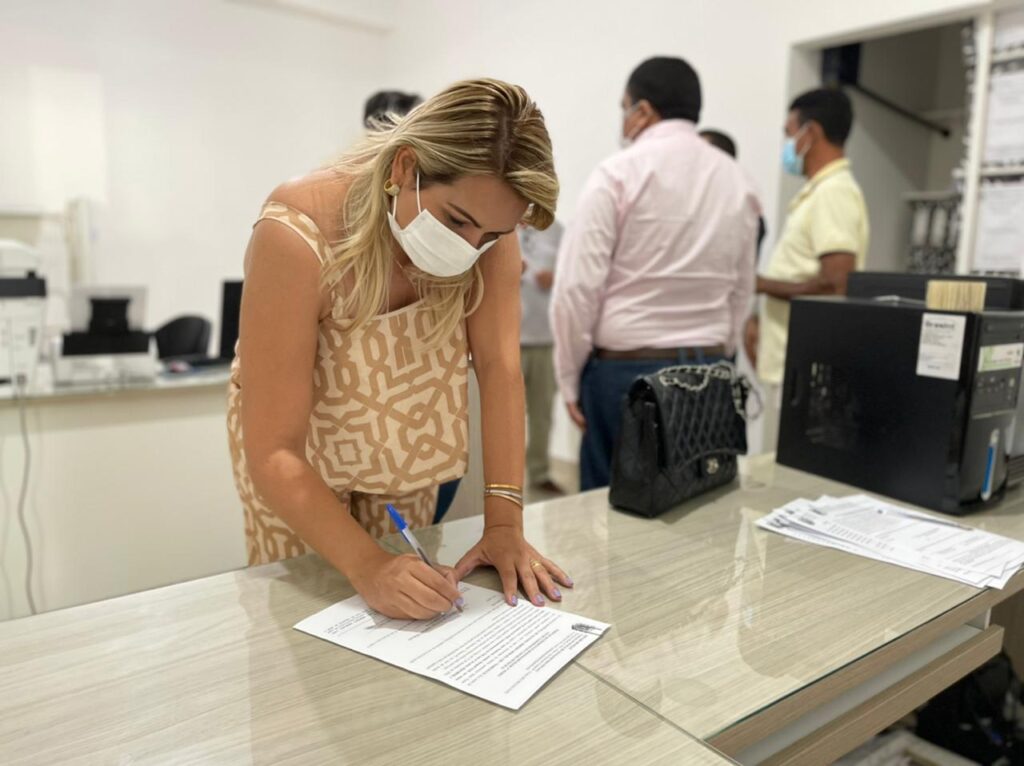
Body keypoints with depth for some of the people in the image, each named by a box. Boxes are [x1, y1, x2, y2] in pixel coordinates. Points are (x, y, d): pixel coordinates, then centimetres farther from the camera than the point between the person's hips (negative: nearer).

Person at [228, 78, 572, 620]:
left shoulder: (486, 218, -23)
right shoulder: (297, 239, -35)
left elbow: (499, 367, -25)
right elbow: (273, 453, -34)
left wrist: (504, 524, -30)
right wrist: (366, 565, -44)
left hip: (402, 440, 4)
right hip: (295, 450, -3)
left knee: (399, 610, 14)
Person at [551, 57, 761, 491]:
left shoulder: (619, 172, -7)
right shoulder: (738, 182, 10)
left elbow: (577, 284, -11)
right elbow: (741, 292, 14)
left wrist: (569, 376, -2)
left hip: (625, 370, -5)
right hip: (706, 369, 5)